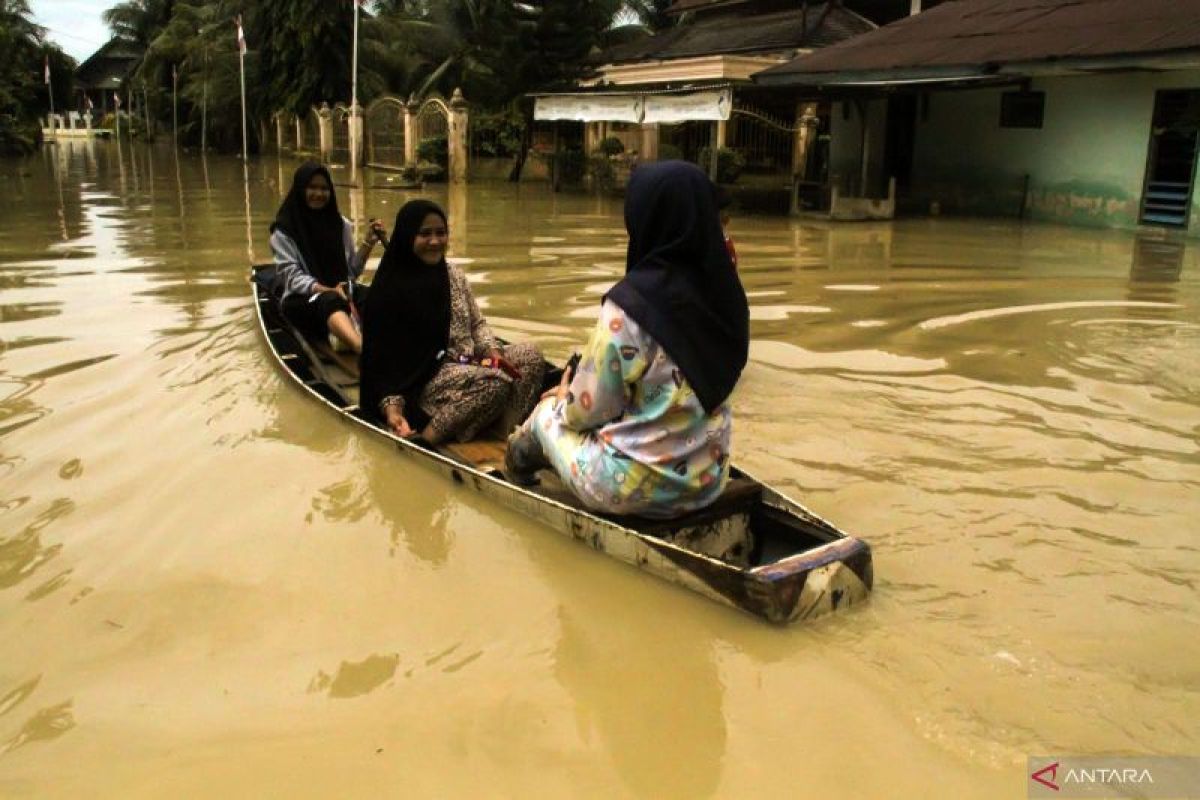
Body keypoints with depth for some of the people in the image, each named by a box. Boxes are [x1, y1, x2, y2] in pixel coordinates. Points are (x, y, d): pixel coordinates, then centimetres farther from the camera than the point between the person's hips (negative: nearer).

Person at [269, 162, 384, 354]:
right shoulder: (284, 230, -1)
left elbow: (352, 269, 11)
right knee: (331, 302, -40)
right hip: (303, 298, -5)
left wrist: (368, 243, -5)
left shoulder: (340, 224, 11)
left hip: (342, 290, 5)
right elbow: (292, 276, -9)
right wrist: (327, 290, -25)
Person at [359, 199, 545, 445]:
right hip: (424, 379, -8)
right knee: (496, 381, -30)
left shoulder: (453, 274, 9)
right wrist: (391, 406, -25)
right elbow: (384, 355, -13)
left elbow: (477, 323, 15)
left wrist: (493, 351, -6)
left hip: (467, 362, 8)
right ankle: (429, 435, -25)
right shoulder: (391, 288, -12)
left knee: (531, 355, -9)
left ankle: (505, 433, -25)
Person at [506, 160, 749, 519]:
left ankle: (521, 460, 52)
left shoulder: (631, 301, -24)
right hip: (708, 477, 6)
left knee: (548, 412, 22)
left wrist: (563, 399, 10)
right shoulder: (725, 291, -4)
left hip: (636, 486, -6)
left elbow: (591, 408, -14)